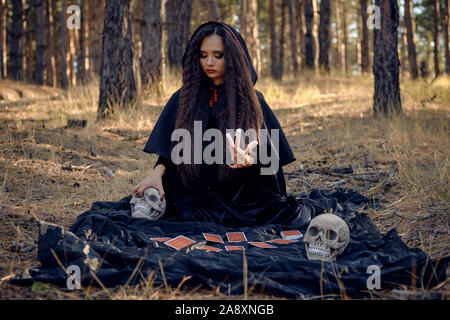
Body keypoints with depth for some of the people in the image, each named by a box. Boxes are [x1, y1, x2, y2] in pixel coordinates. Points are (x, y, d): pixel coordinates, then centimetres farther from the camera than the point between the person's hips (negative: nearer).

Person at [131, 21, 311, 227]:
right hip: (198, 193, 1)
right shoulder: (184, 98, 10)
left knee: (293, 218, -28)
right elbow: (169, 149, 7)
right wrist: (157, 172, -15)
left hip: (243, 193, -1)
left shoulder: (251, 100, 6)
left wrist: (249, 160, -23)